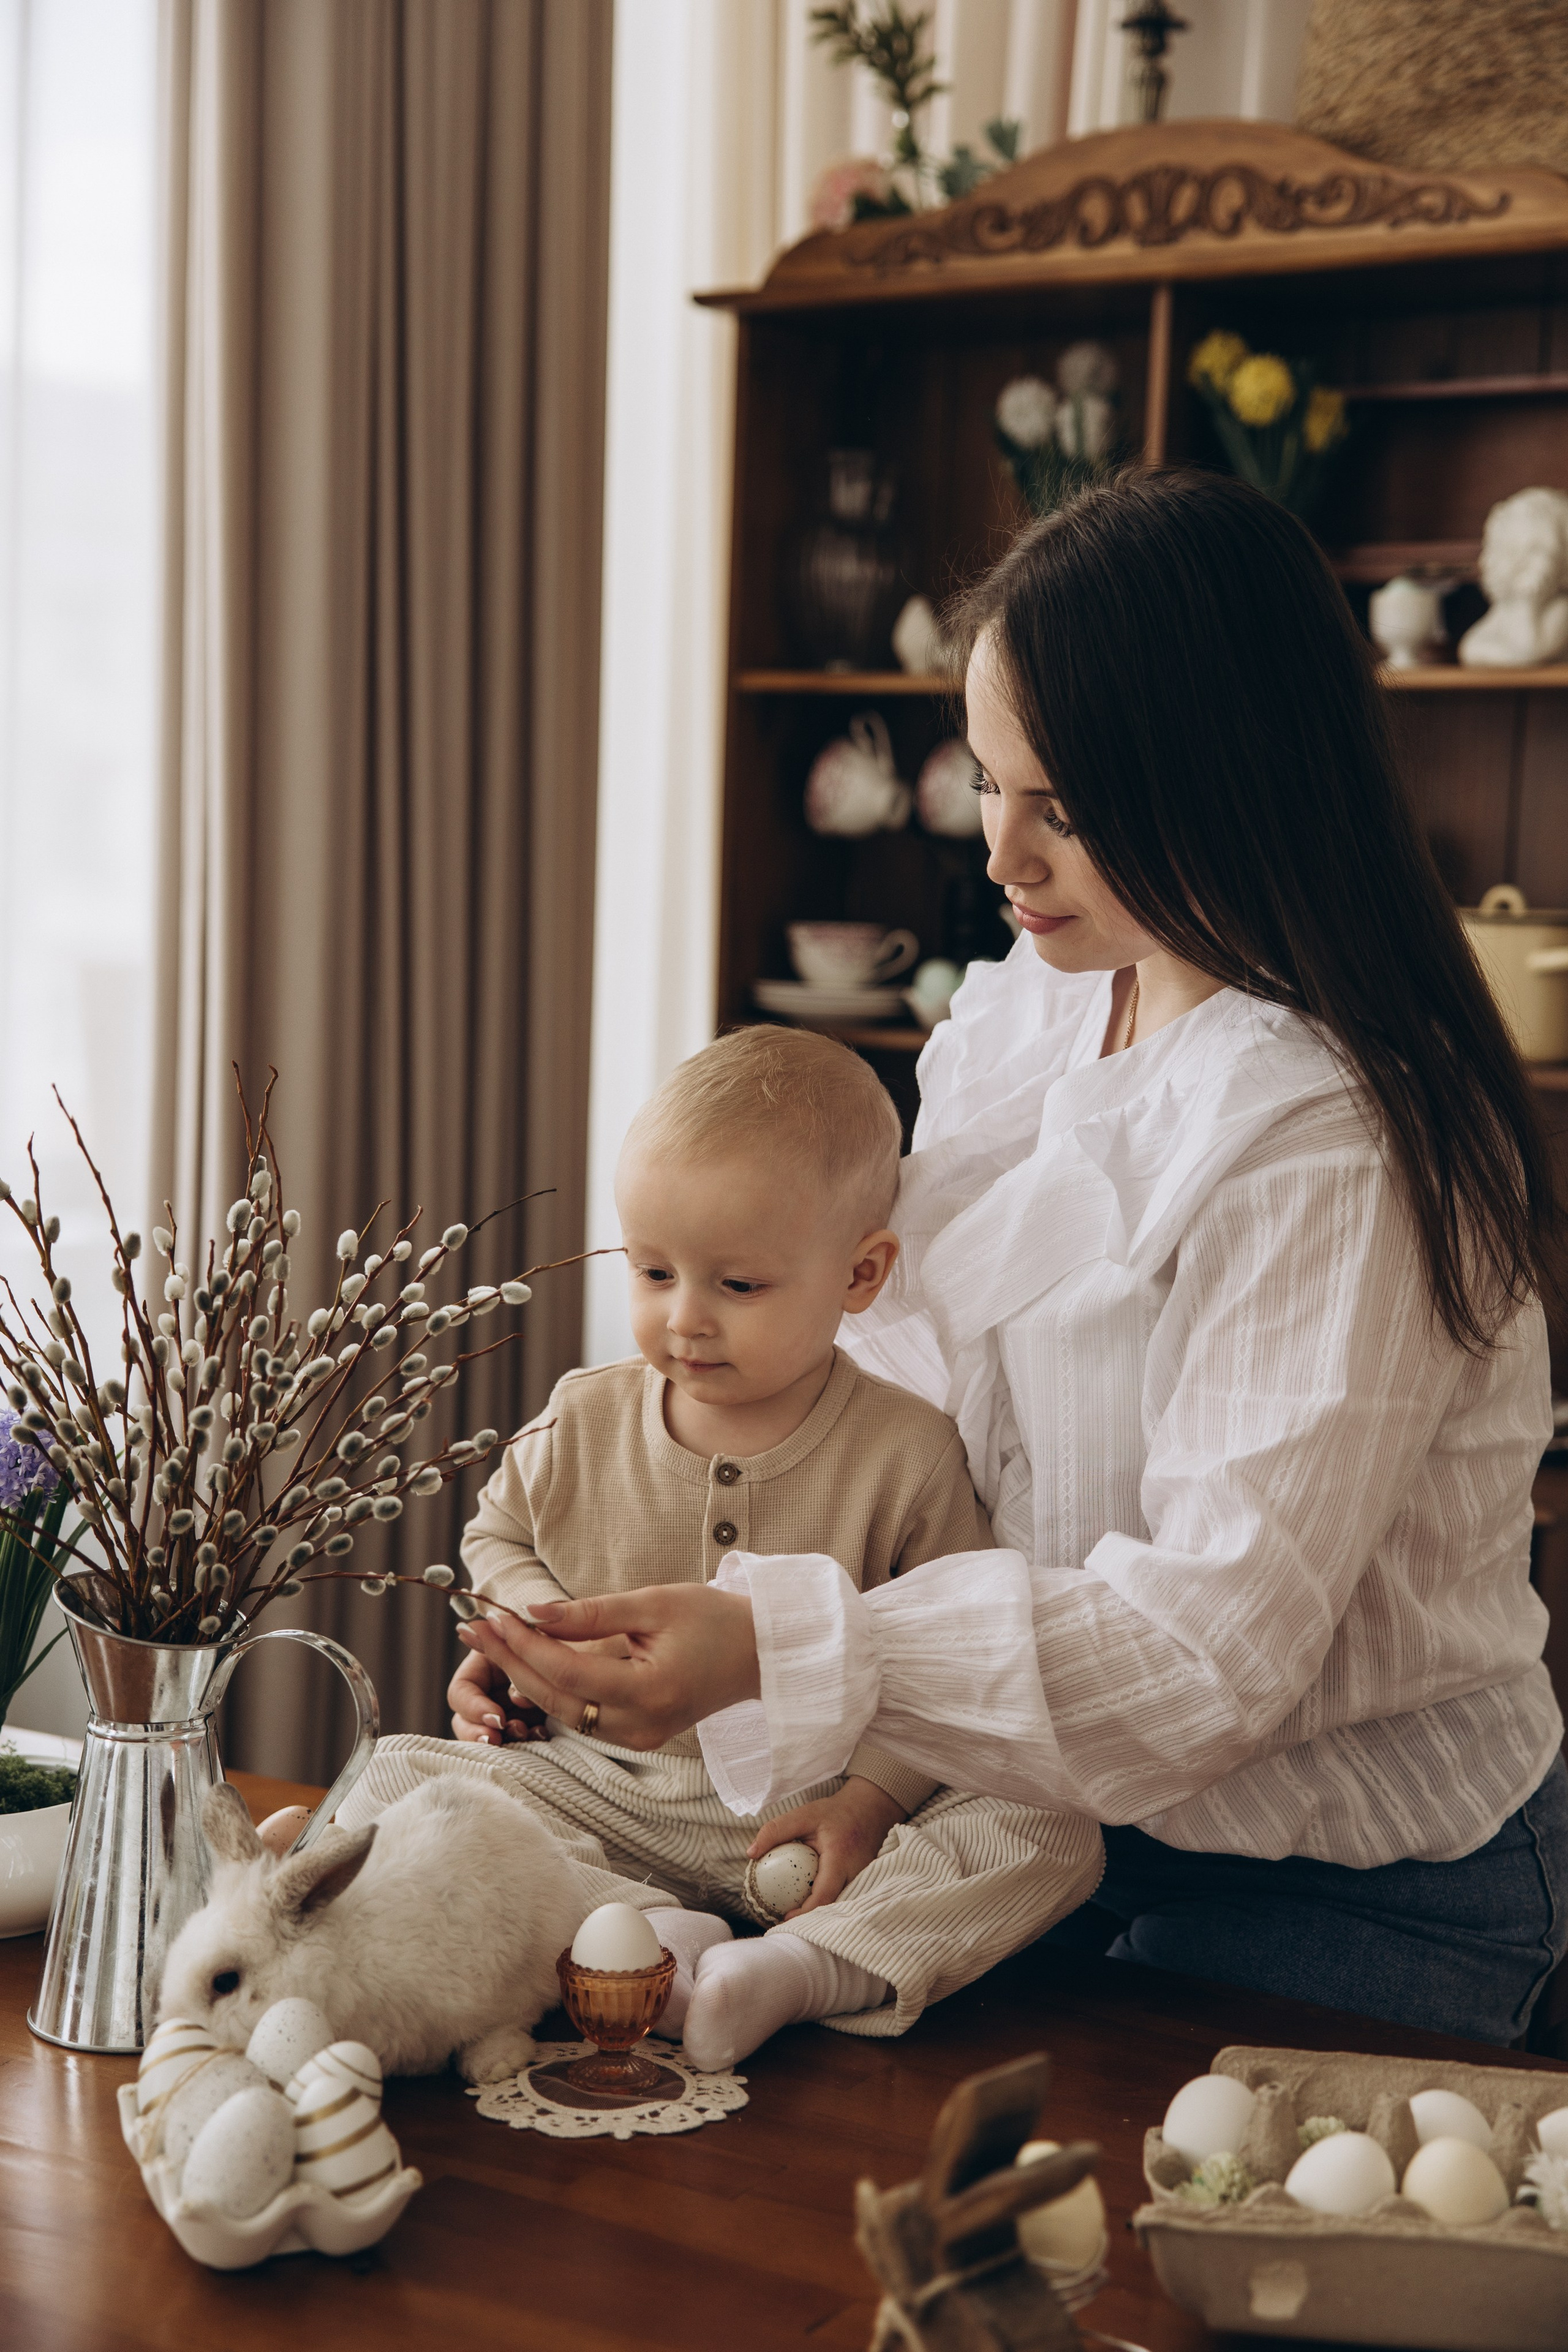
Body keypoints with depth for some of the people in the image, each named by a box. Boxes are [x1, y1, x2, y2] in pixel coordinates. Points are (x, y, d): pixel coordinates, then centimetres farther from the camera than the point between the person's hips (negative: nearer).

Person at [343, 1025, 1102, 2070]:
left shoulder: (907, 1454, -7)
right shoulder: (584, 1423, 2)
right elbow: (498, 1536, 20)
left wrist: (873, 1800, -18)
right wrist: (536, 1626, -2)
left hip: (810, 1806, -2)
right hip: (604, 1785, 2)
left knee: (1051, 1836, -24)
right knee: (395, 1780, -18)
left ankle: (803, 1966, -40)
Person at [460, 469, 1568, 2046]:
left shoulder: (1333, 1144, -25)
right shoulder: (1020, 1014, 1)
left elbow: (1220, 1639, -28)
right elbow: (911, 1400, 6)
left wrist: (783, 1657, -34)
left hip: (1352, 1898, -6)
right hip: (1078, 1802, 6)